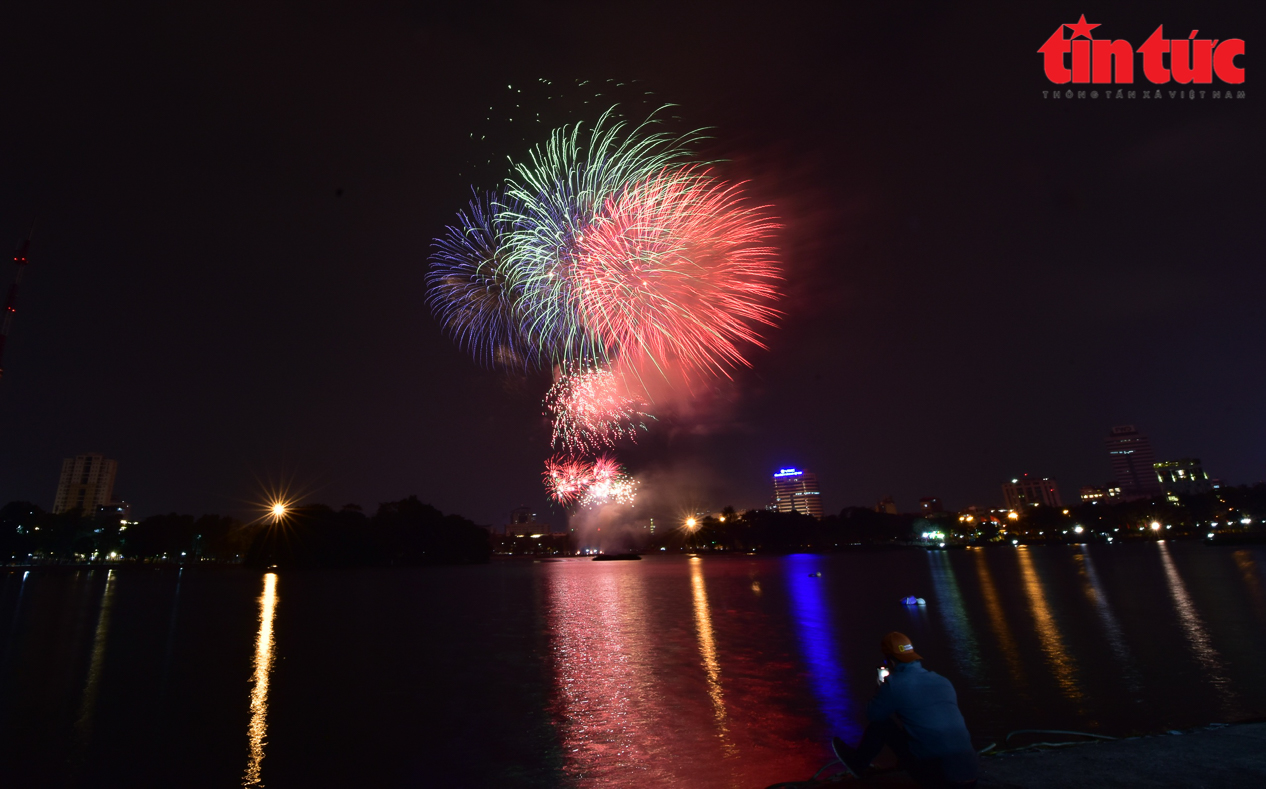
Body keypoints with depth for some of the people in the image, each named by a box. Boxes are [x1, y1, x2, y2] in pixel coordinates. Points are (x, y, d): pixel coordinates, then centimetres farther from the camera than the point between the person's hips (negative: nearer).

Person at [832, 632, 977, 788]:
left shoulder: (894, 684, -9)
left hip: (935, 774, -5)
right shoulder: (943, 681, 9)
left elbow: (873, 715, 6)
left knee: (880, 723, 10)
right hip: (970, 773, 6)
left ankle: (858, 764, 33)